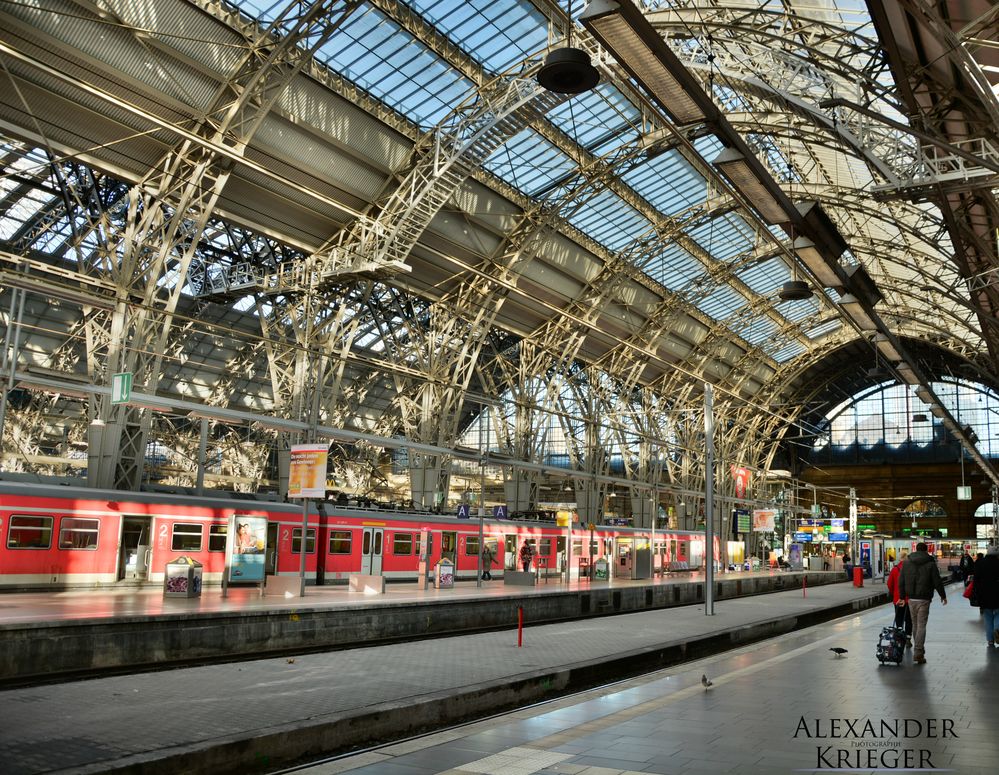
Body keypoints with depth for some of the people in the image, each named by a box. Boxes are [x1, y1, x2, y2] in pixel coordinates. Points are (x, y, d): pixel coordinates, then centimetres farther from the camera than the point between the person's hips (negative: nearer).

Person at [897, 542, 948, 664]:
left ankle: (918, 650, 26)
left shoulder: (906, 562, 6)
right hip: (924, 599, -4)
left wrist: (902, 597, 15)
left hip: (911, 599, 4)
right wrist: (943, 595, 10)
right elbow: (937, 582, -5)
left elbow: (901, 581, 8)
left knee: (915, 625, 16)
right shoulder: (930, 563, -6)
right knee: (921, 625, -4)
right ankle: (918, 653, -10)